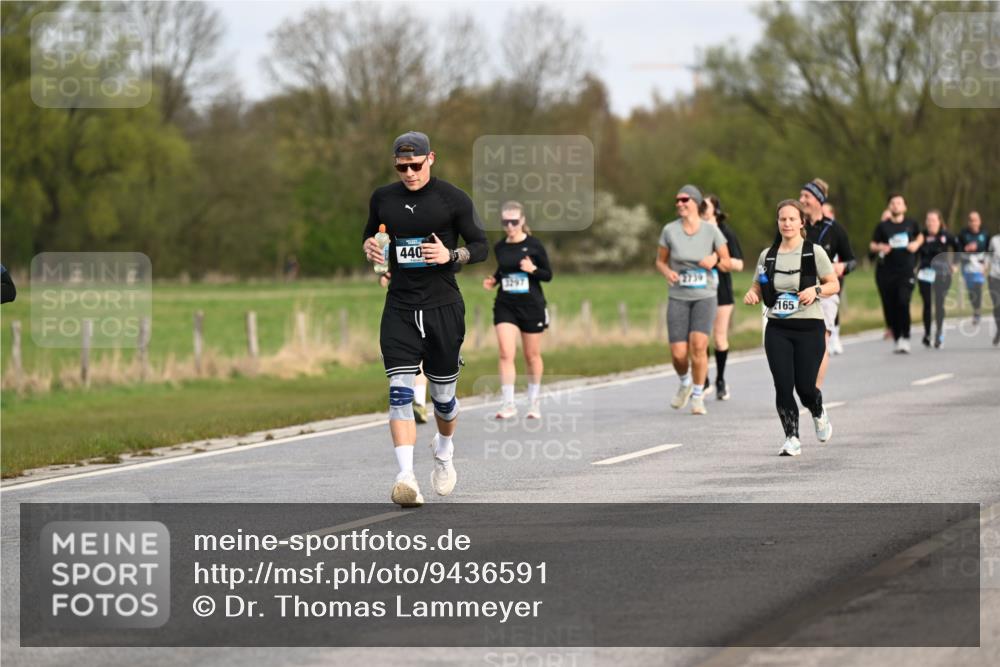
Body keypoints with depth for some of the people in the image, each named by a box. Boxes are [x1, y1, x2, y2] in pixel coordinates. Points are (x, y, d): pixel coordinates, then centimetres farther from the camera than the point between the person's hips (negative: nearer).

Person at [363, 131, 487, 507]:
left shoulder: (453, 200, -2)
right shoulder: (382, 199, 8)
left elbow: (481, 246, 1)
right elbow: (369, 236, 24)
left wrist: (450, 255, -19)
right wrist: (370, 247, 0)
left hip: (443, 307, -2)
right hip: (399, 309, 2)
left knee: (443, 395, 9)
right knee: (400, 391, -14)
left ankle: (444, 452, 41)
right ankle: (406, 477, -22)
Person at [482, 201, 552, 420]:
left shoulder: (534, 245, -6)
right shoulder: (499, 247, 3)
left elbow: (548, 275, -1)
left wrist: (533, 269, -20)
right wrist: (493, 281, 1)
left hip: (531, 305, -2)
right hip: (505, 306, 2)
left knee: (532, 356, 9)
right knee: (506, 354, -11)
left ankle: (533, 401, 25)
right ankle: (509, 404, -9)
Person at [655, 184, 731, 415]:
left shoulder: (711, 231, -6)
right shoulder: (669, 230, -4)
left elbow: (726, 263, 4)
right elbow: (660, 261, 7)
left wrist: (714, 261, -18)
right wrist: (667, 273, -15)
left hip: (704, 296, -1)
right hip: (678, 298, 1)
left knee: (698, 345, -20)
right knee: (678, 353, -7)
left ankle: (698, 397, -4)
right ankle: (685, 384, 27)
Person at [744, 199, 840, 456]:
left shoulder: (814, 252, -2)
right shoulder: (767, 256, 8)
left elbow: (834, 284, 3)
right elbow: (758, 288, 16)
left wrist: (816, 290, -17)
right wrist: (752, 295, -7)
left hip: (809, 328, -3)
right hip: (777, 329, 3)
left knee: (805, 387, -5)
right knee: (783, 386, -7)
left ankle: (819, 415, 30)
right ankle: (791, 438, 5)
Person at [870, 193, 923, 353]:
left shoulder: (911, 224, 7)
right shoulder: (883, 226, 4)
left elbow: (920, 236, 25)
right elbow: (872, 245, 8)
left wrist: (916, 244, 4)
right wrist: (880, 247, -14)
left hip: (906, 271, -1)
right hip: (886, 272, 1)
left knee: (903, 302, -18)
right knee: (890, 307, 2)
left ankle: (905, 339, -12)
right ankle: (897, 339, 15)